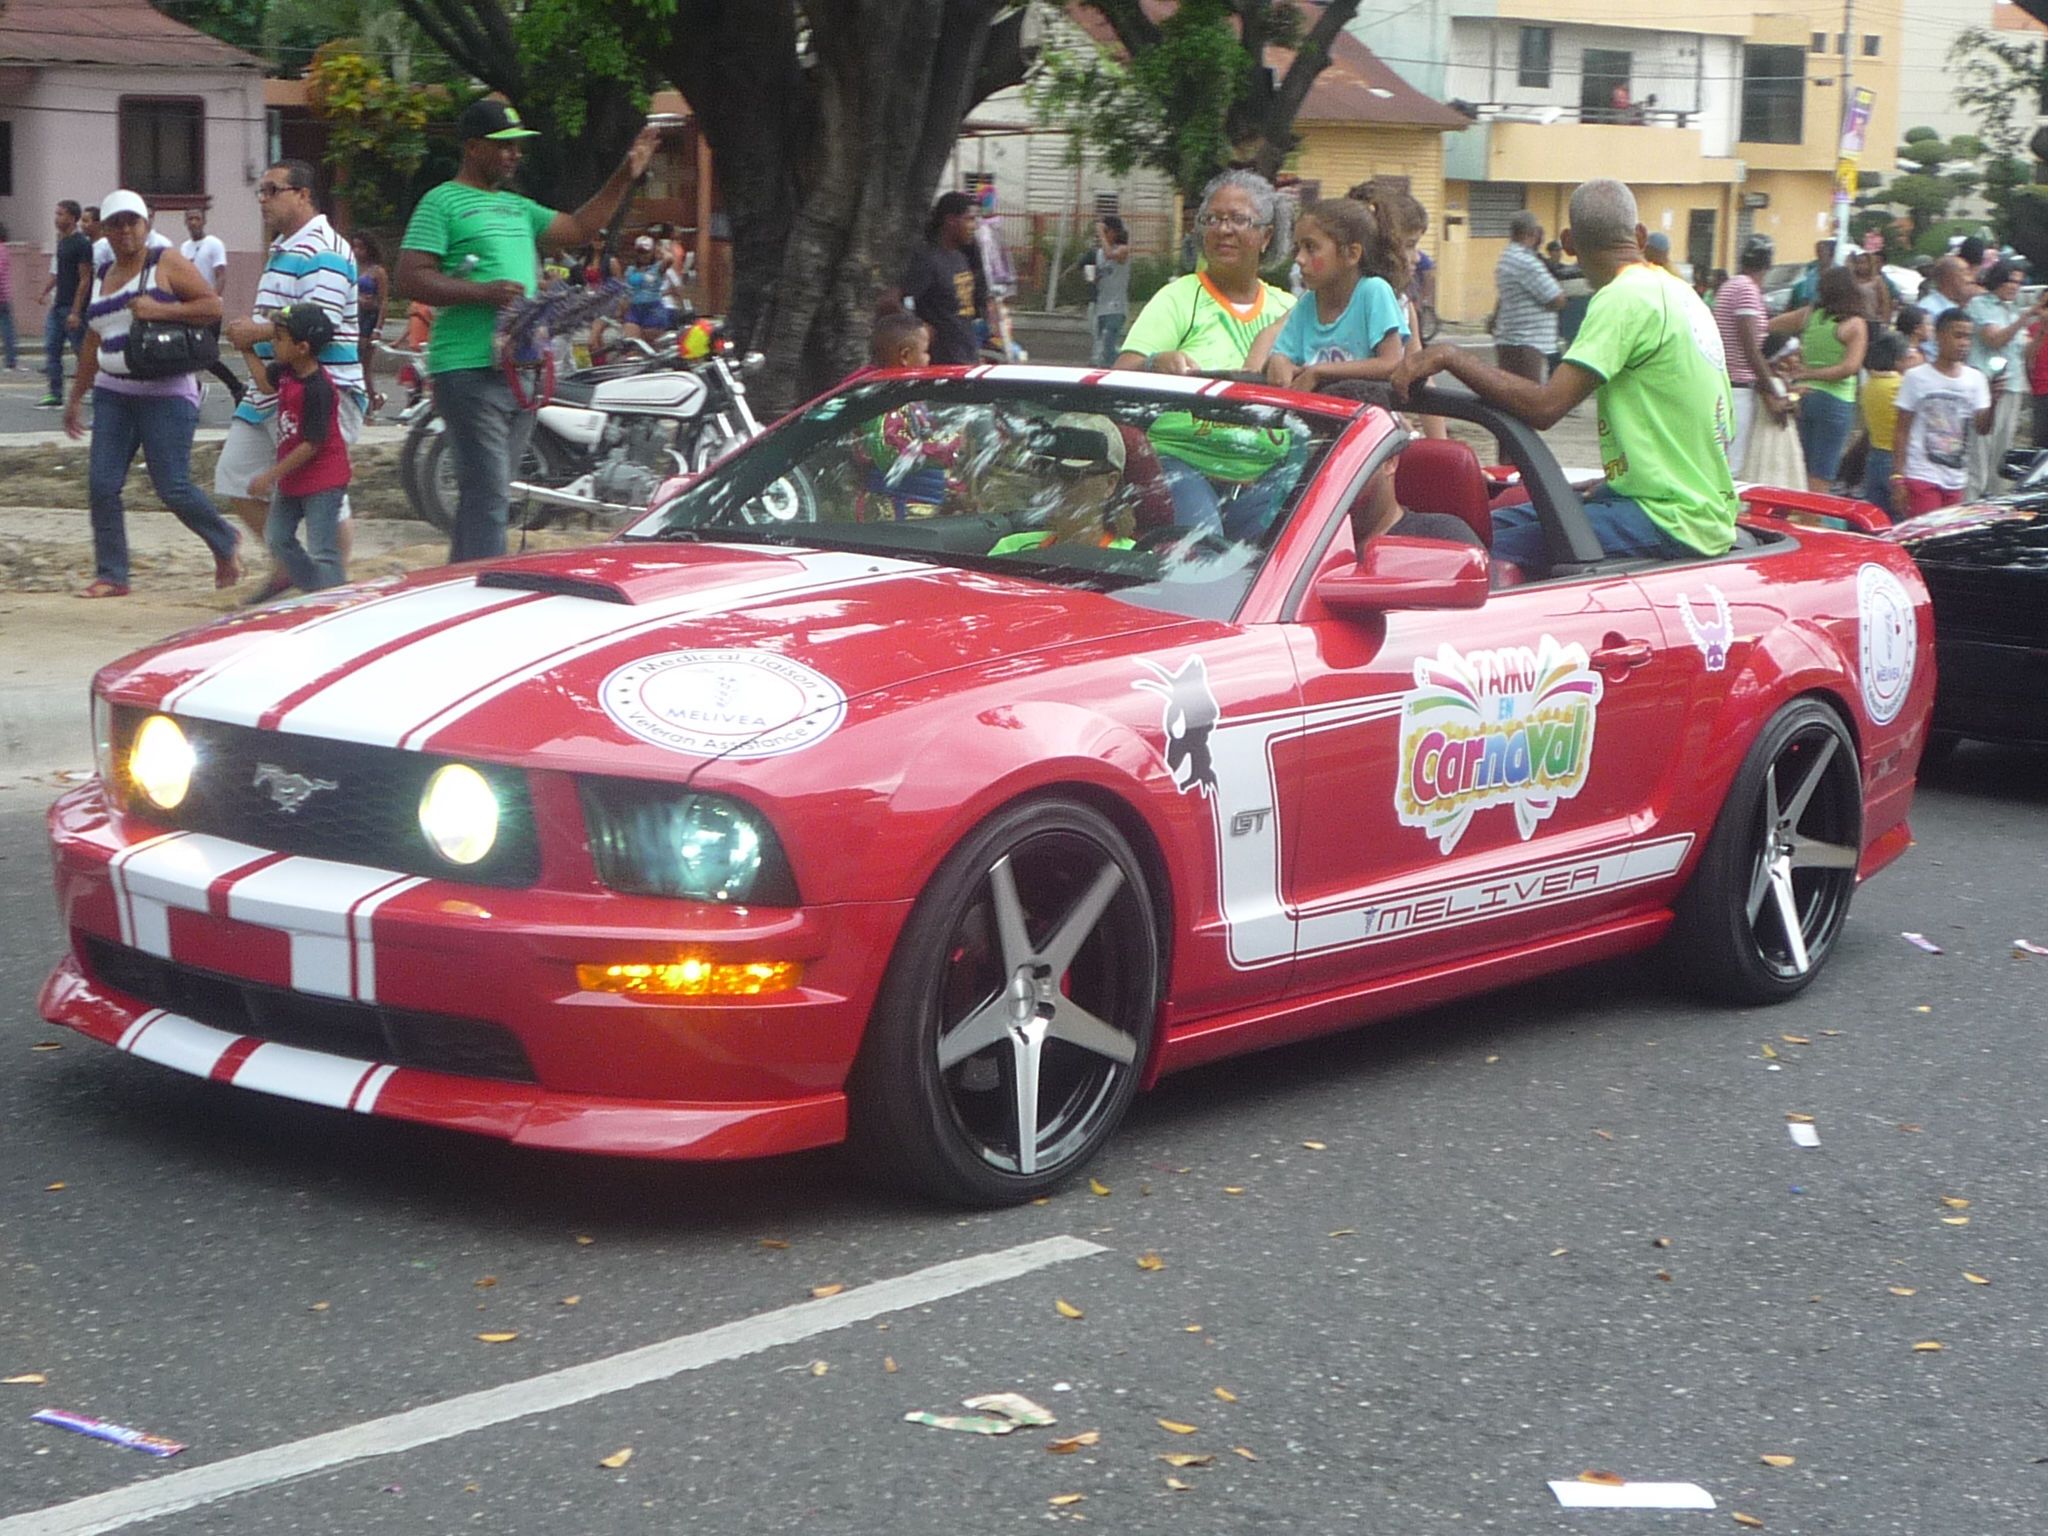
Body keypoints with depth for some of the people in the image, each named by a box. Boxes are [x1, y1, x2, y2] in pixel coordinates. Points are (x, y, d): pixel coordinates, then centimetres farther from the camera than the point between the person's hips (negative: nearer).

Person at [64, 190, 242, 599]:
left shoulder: (166, 264, -2)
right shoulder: (102, 276, 16)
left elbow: (214, 305, -8)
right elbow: (93, 343, 24)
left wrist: (161, 309, -20)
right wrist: (75, 398, 25)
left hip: (166, 393, -6)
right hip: (112, 393, 6)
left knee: (173, 488, -7)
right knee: (102, 485, -4)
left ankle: (225, 544, 18)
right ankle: (111, 574, 4)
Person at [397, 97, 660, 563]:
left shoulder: (518, 207, 21)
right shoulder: (443, 203, -4)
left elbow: (579, 228, 27)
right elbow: (411, 278, -12)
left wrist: (625, 176, 20)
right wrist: (484, 292, -20)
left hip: (522, 370, 8)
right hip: (470, 369, -8)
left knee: (487, 494, 13)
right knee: (489, 494, -14)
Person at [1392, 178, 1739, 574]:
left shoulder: (1625, 297, -14)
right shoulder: (1679, 291, 15)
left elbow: (1545, 406, -23)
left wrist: (1449, 357, -16)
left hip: (1672, 525, -10)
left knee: (1492, 555, -22)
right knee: (1498, 522, 10)